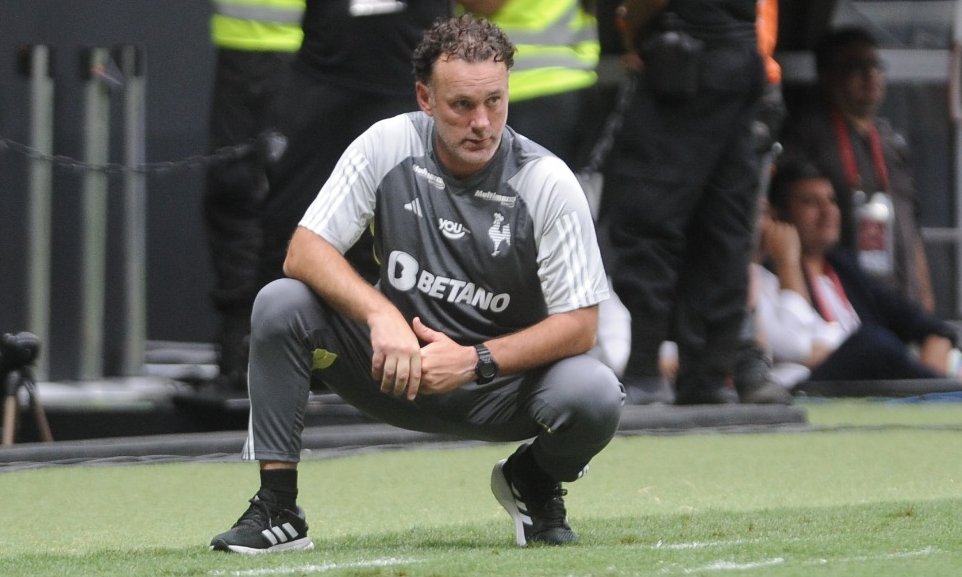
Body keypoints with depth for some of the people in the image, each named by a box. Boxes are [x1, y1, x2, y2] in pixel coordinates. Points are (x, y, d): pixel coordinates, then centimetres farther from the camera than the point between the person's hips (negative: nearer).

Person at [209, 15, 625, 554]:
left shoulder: (548, 182, -16)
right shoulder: (388, 146, -11)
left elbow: (580, 325, -16)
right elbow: (305, 252, -16)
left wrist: (474, 362, -29)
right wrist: (381, 314, -34)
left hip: (504, 374, -1)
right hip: (399, 365, 1)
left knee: (595, 396, -32)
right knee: (281, 303, -22)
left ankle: (534, 481, 6)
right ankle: (277, 511, -15)